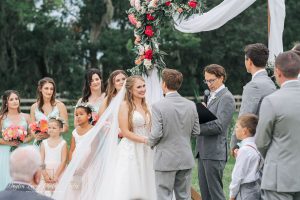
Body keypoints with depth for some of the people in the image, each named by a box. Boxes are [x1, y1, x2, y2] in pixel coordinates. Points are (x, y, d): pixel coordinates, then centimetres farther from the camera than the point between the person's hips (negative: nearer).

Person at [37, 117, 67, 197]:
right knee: (45, 193, -4)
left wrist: (56, 175, -12)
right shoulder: (44, 143, 7)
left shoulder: (63, 143, -1)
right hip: (46, 173, 2)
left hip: (58, 173, -2)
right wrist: (45, 174, -7)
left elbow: (63, 161, -5)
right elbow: (41, 160, 4)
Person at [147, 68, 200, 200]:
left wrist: (150, 142, 3)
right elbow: (196, 131, 4)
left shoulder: (158, 106, -15)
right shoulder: (191, 105, 0)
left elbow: (156, 134, -18)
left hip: (166, 160, -5)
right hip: (186, 159, 5)